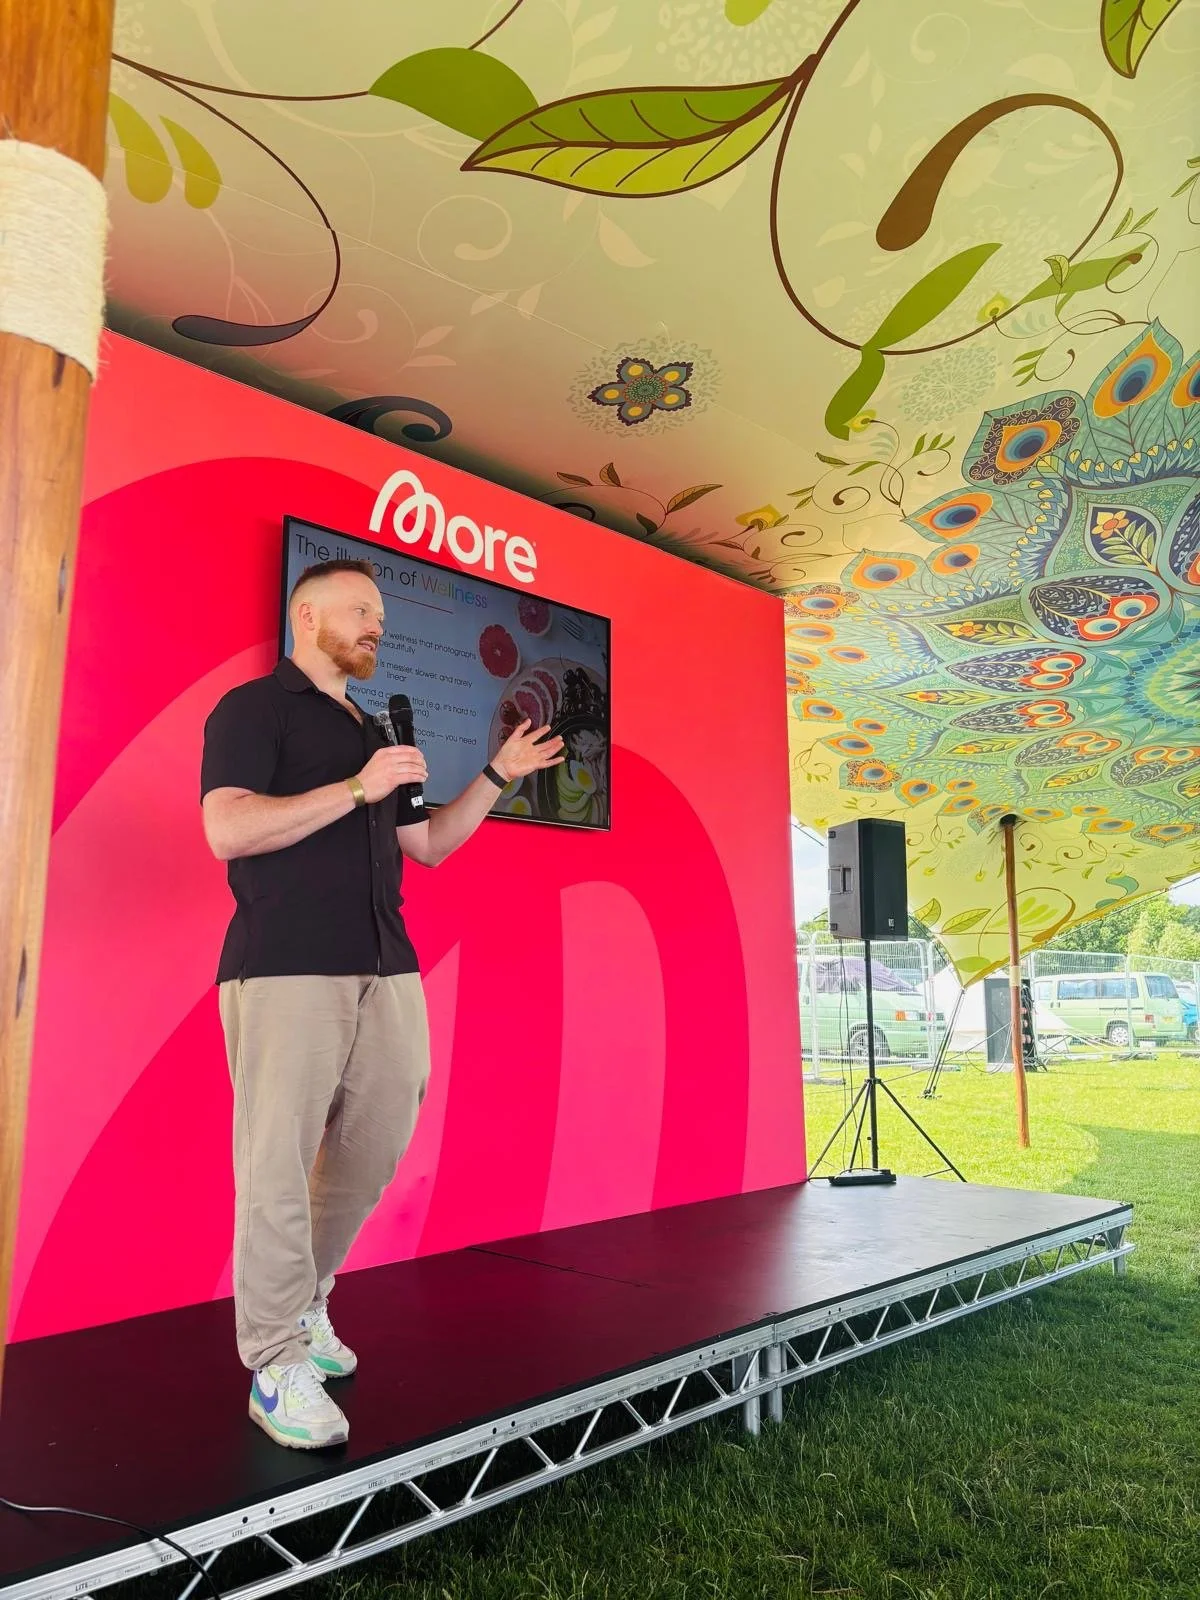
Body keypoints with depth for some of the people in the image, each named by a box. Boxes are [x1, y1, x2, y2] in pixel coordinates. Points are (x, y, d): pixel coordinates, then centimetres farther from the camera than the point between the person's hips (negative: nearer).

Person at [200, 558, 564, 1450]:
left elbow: (429, 846, 24)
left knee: (373, 1154, 11)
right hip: (286, 970, -7)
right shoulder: (253, 708, 0)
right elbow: (228, 829, -15)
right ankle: (278, 1367, 10)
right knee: (278, 1167, -3)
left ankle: (303, 1302, 32)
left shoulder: (374, 732, 22)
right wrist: (357, 788, -17)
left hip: (386, 971, 8)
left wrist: (498, 777, 17)